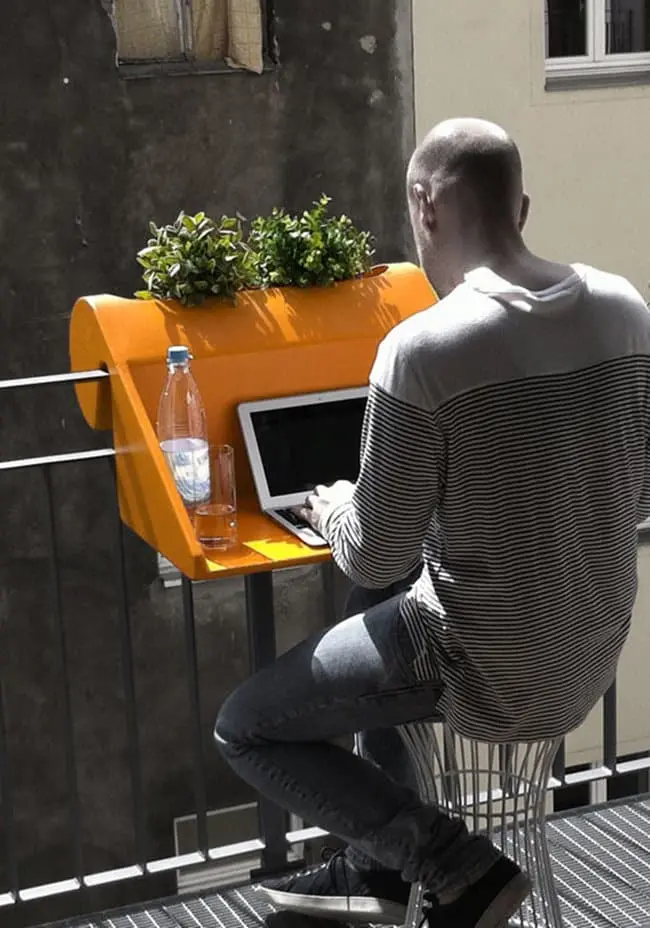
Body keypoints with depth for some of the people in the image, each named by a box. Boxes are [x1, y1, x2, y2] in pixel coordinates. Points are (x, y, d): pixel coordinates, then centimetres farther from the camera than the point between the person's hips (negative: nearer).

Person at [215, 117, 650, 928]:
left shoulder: (422, 349, -25)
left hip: (486, 675, -7)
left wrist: (334, 510, 5)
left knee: (243, 731, 10)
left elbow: (374, 560, -17)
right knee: (397, 633, 35)